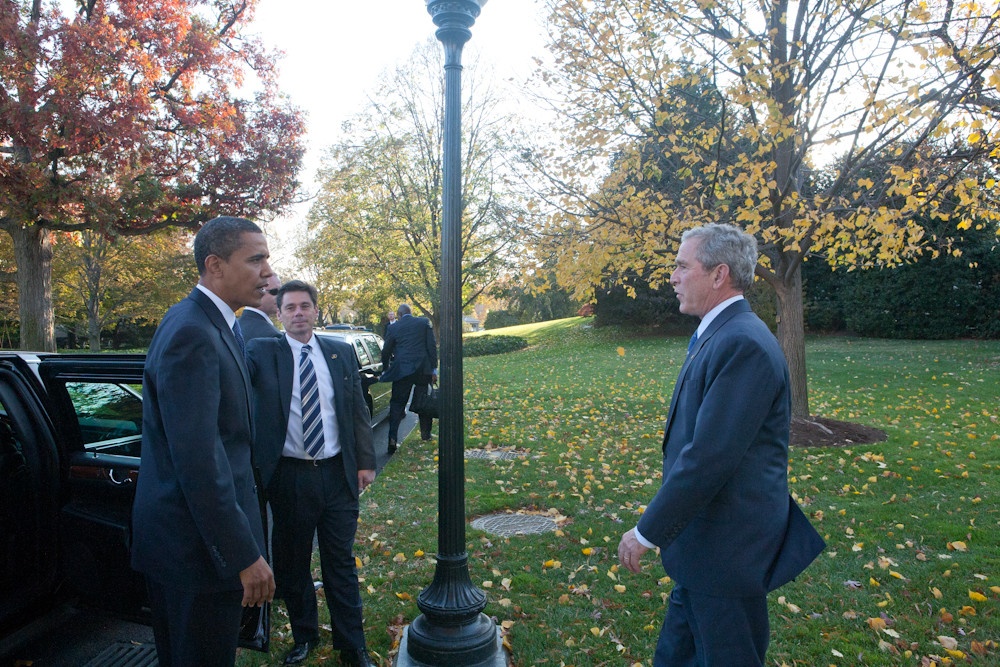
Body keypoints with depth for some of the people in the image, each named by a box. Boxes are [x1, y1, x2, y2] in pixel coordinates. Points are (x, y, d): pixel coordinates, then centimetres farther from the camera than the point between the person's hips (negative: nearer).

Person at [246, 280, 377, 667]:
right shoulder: (262, 353, -2)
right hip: (289, 476, -1)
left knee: (341, 563, 10)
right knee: (292, 565, 15)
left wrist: (365, 461, 4)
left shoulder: (341, 353, 4)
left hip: (337, 474, 1)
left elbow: (358, 411, 7)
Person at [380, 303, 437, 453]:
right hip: (423, 369, 1)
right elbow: (432, 347, 0)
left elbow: (386, 351, 7)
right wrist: (434, 369, 2)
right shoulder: (424, 323, 4)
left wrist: (387, 368, 24)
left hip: (402, 371, -1)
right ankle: (426, 433, 26)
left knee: (397, 404, 3)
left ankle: (392, 438, -7)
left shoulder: (393, 328, 2)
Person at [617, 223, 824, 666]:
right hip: (703, 547, 9)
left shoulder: (743, 345, -23)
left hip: (727, 551, -9)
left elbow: (709, 457, -28)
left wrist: (647, 532, -19)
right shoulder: (717, 335, 9)